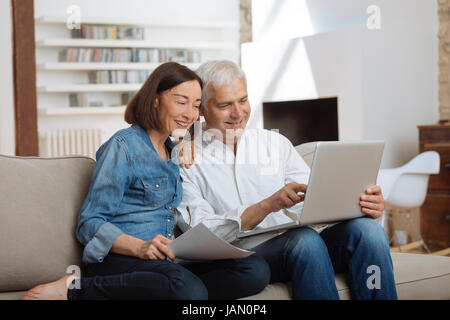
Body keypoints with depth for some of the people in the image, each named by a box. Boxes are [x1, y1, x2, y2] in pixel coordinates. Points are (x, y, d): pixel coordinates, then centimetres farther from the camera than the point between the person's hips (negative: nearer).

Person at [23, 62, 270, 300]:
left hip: (166, 261, 8)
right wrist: (139, 247, -24)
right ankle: (74, 289, -23)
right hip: (118, 258, -8)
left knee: (257, 271, -17)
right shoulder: (122, 147, -2)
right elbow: (90, 223, -8)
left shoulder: (171, 151, 23)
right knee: (189, 290, -40)